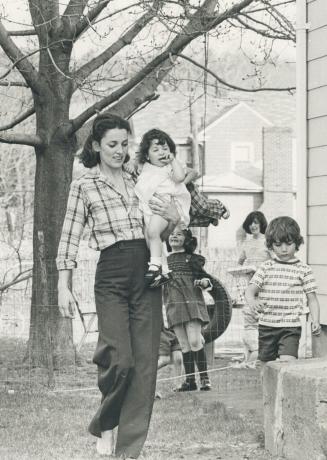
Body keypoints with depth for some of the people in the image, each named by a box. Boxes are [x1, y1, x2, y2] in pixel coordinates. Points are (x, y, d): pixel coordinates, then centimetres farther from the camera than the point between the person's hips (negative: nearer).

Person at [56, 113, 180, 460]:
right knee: (120, 360, -14)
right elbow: (69, 239, 5)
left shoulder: (139, 180, 15)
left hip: (146, 274, 4)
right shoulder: (83, 186, 5)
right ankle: (104, 425, 15)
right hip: (111, 277, -4)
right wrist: (63, 287, -2)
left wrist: (173, 218, 1)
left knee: (145, 362, -1)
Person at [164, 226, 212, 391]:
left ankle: (204, 378, -6)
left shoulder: (192, 259, 2)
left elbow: (203, 277, 2)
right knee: (184, 345, 5)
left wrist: (205, 282, -18)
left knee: (194, 341, -13)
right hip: (173, 305, 4)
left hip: (192, 303, -4)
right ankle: (190, 380, 8)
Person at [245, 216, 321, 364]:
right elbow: (250, 290, -2)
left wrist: (315, 320, -10)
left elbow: (312, 299, 5)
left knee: (288, 361, -21)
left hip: (291, 327, -2)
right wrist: (252, 301, -26)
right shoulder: (266, 268, 5)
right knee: (266, 364, 10)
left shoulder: (303, 270, 2)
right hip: (266, 326, 3)